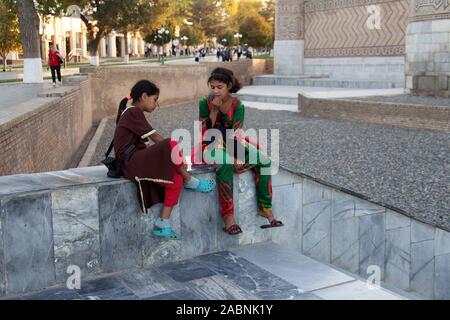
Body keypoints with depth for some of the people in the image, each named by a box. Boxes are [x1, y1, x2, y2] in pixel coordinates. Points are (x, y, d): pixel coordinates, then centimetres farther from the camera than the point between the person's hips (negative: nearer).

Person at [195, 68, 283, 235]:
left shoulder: (238, 105, -3)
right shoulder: (205, 103, -6)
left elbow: (236, 135, -10)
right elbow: (206, 133, -13)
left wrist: (237, 156, -25)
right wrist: (214, 110, -22)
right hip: (211, 145, -3)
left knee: (264, 160, -16)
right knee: (224, 163, -38)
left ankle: (265, 208, -9)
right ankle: (228, 216, -36)